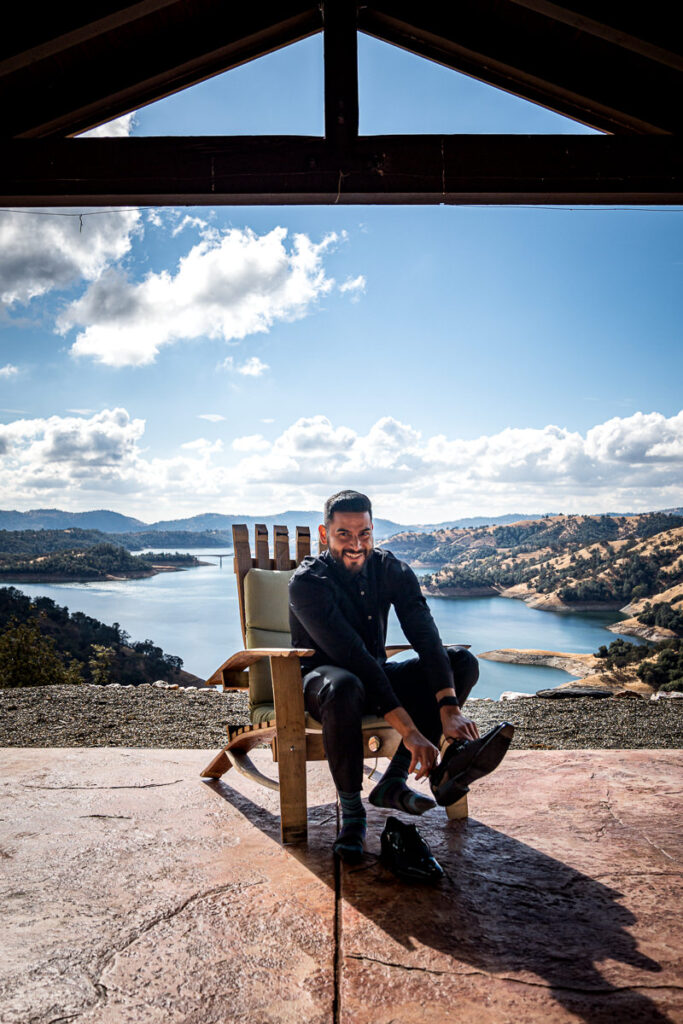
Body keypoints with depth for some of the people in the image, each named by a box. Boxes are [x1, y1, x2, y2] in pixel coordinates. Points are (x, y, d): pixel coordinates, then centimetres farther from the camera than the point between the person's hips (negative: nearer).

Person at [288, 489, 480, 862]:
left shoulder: (392, 570, -7)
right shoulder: (307, 582, -22)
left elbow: (425, 635, -19)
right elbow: (354, 657, -32)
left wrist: (449, 707, -35)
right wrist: (408, 728, -37)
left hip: (376, 677, 6)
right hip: (321, 676, -5)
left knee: (463, 662, -12)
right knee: (343, 687, -41)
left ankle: (393, 782, -11)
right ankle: (351, 809, -18)